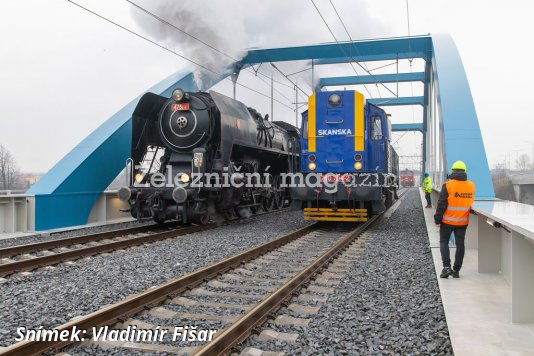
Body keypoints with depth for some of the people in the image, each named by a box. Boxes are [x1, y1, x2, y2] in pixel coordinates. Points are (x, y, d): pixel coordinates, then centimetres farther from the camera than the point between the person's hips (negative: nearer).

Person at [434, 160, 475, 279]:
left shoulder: (448, 185, -14)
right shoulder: (471, 186, 0)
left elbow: (441, 204, -12)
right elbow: (470, 202, 12)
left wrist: (437, 219, -5)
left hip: (448, 221, -3)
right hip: (463, 221, 4)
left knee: (444, 242, 10)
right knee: (460, 245, 10)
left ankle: (446, 266, -3)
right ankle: (456, 271, 15)